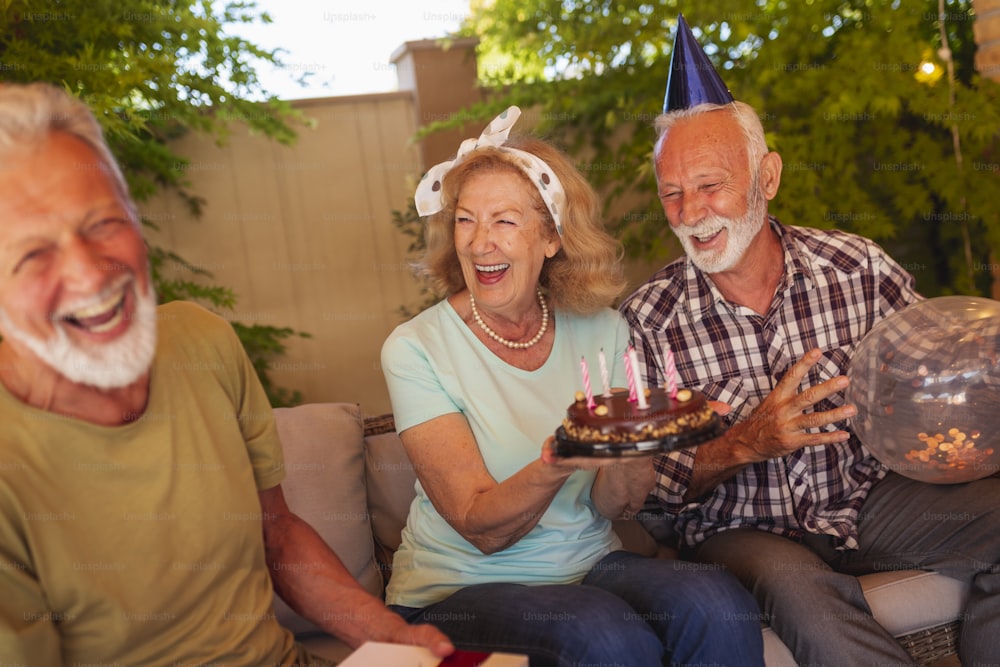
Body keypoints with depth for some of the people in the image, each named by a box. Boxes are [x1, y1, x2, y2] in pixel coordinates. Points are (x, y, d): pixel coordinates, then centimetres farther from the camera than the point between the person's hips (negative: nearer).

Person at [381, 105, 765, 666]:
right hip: (462, 589, -3)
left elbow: (616, 505, -1)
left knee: (719, 607, -25)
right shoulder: (417, 349, -11)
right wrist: (554, 466, -34)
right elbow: (481, 528, -15)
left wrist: (622, 453, -23)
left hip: (588, 564, 4)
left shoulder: (602, 330, -1)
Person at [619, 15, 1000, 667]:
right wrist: (744, 444, -26)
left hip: (871, 496, 3)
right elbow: (653, 486, -8)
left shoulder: (860, 266, -5)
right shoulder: (648, 320, -10)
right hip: (740, 531, -3)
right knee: (797, 588, -35)